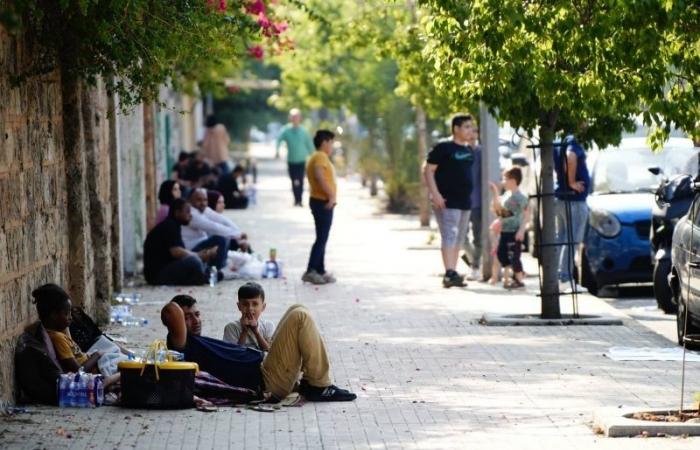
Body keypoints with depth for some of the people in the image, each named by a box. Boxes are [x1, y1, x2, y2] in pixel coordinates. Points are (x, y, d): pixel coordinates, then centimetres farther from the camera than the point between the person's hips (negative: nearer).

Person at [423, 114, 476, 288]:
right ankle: (449, 273, -22)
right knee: (449, 236, -16)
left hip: (465, 201, 8)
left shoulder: (469, 151, 15)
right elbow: (428, 170, -10)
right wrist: (435, 194, -19)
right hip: (447, 201, -8)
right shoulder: (443, 148, -8)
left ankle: (453, 274, 18)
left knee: (459, 239, 11)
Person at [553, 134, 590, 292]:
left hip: (560, 198, 9)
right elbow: (571, 156, -36)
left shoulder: (560, 145, 10)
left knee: (562, 238, 14)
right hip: (574, 201, -9)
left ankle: (556, 277, 15)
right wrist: (572, 182, -25)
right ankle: (565, 279, -8)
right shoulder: (572, 142, -16)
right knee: (571, 240, -6)